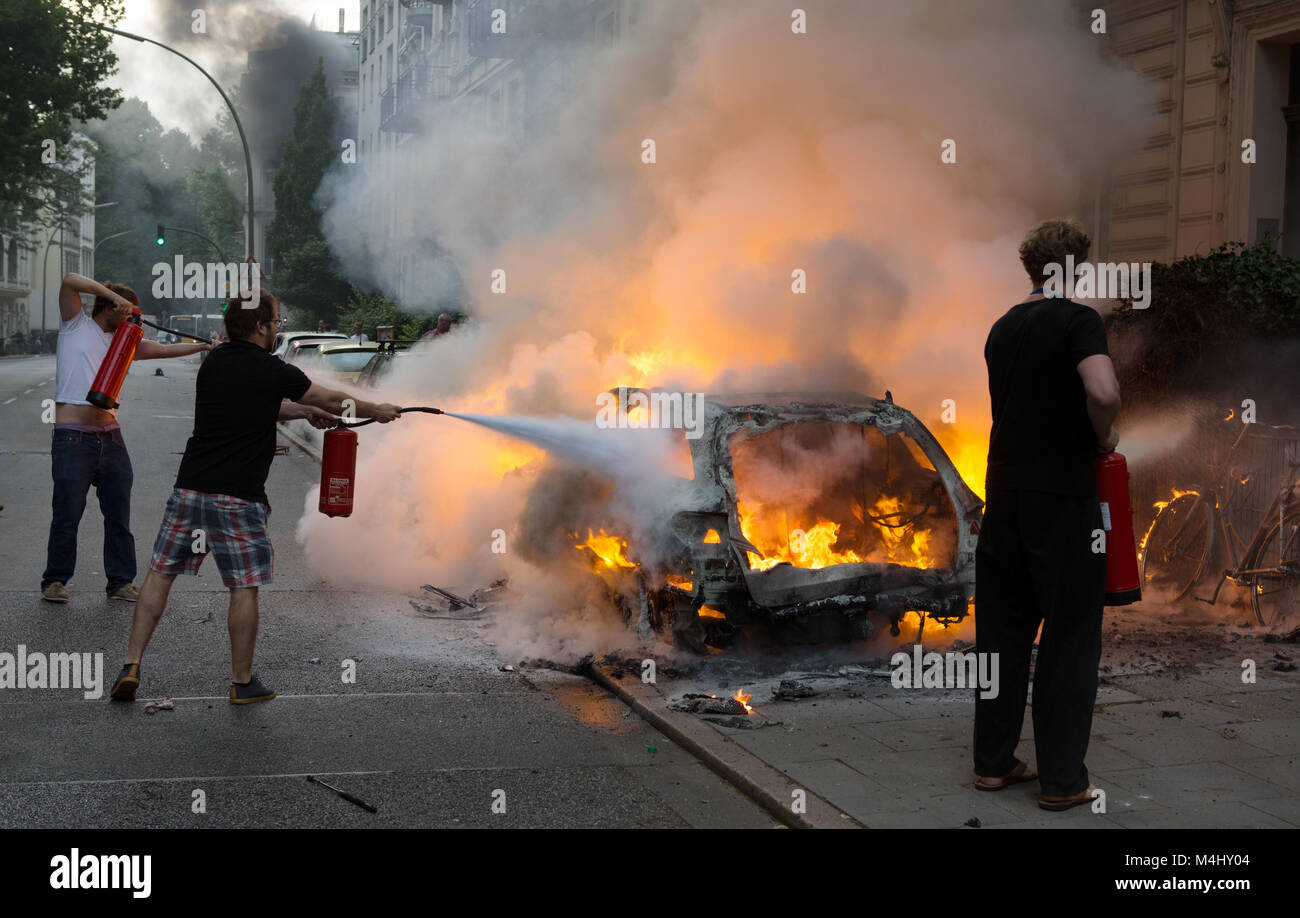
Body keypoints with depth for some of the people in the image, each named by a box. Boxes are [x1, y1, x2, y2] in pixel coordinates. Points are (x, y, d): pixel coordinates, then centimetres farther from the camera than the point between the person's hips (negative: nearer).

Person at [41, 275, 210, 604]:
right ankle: (55, 580, 13)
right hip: (73, 438, -6)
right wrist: (114, 295, -12)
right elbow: (70, 281, -10)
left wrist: (207, 346, 7)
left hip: (110, 436, 6)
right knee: (67, 515, -1)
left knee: (119, 516, 7)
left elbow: (164, 349, 15)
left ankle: (121, 581, 15)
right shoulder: (76, 325, 3)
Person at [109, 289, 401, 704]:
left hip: (189, 489, 6)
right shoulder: (272, 372, -8)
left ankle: (131, 666, 6)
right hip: (237, 498, -6)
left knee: (160, 573, 11)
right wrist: (376, 410, 22)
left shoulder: (213, 363, 10)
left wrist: (304, 411, 34)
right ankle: (242, 682, 13)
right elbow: (332, 400, 6)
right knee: (244, 588, 5)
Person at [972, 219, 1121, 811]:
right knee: (1069, 638, 1)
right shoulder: (1078, 320, -10)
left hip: (1005, 494, 6)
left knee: (1002, 631, 12)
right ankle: (1061, 779, 5)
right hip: (1064, 495, -6)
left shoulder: (1003, 328, 12)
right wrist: (1104, 438, -8)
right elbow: (1103, 391, -27)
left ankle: (994, 762, 18)